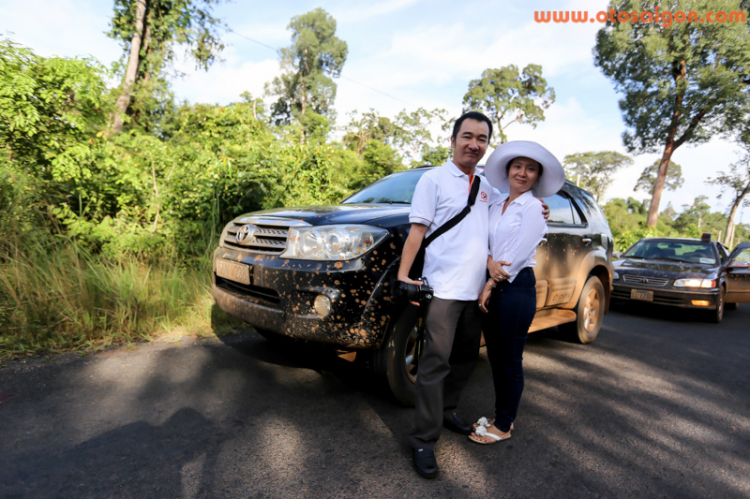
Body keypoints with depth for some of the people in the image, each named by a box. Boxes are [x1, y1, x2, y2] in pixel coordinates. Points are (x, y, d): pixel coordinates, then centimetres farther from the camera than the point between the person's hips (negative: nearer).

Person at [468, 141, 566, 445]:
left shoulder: (534, 208, -6)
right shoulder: (495, 208, 13)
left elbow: (518, 253, -13)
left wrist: (491, 284, -10)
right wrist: (490, 263, -16)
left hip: (516, 289, -7)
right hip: (491, 288, 7)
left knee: (510, 362, 4)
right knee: (495, 359, 15)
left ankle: (504, 426, 20)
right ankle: (500, 416, 32)